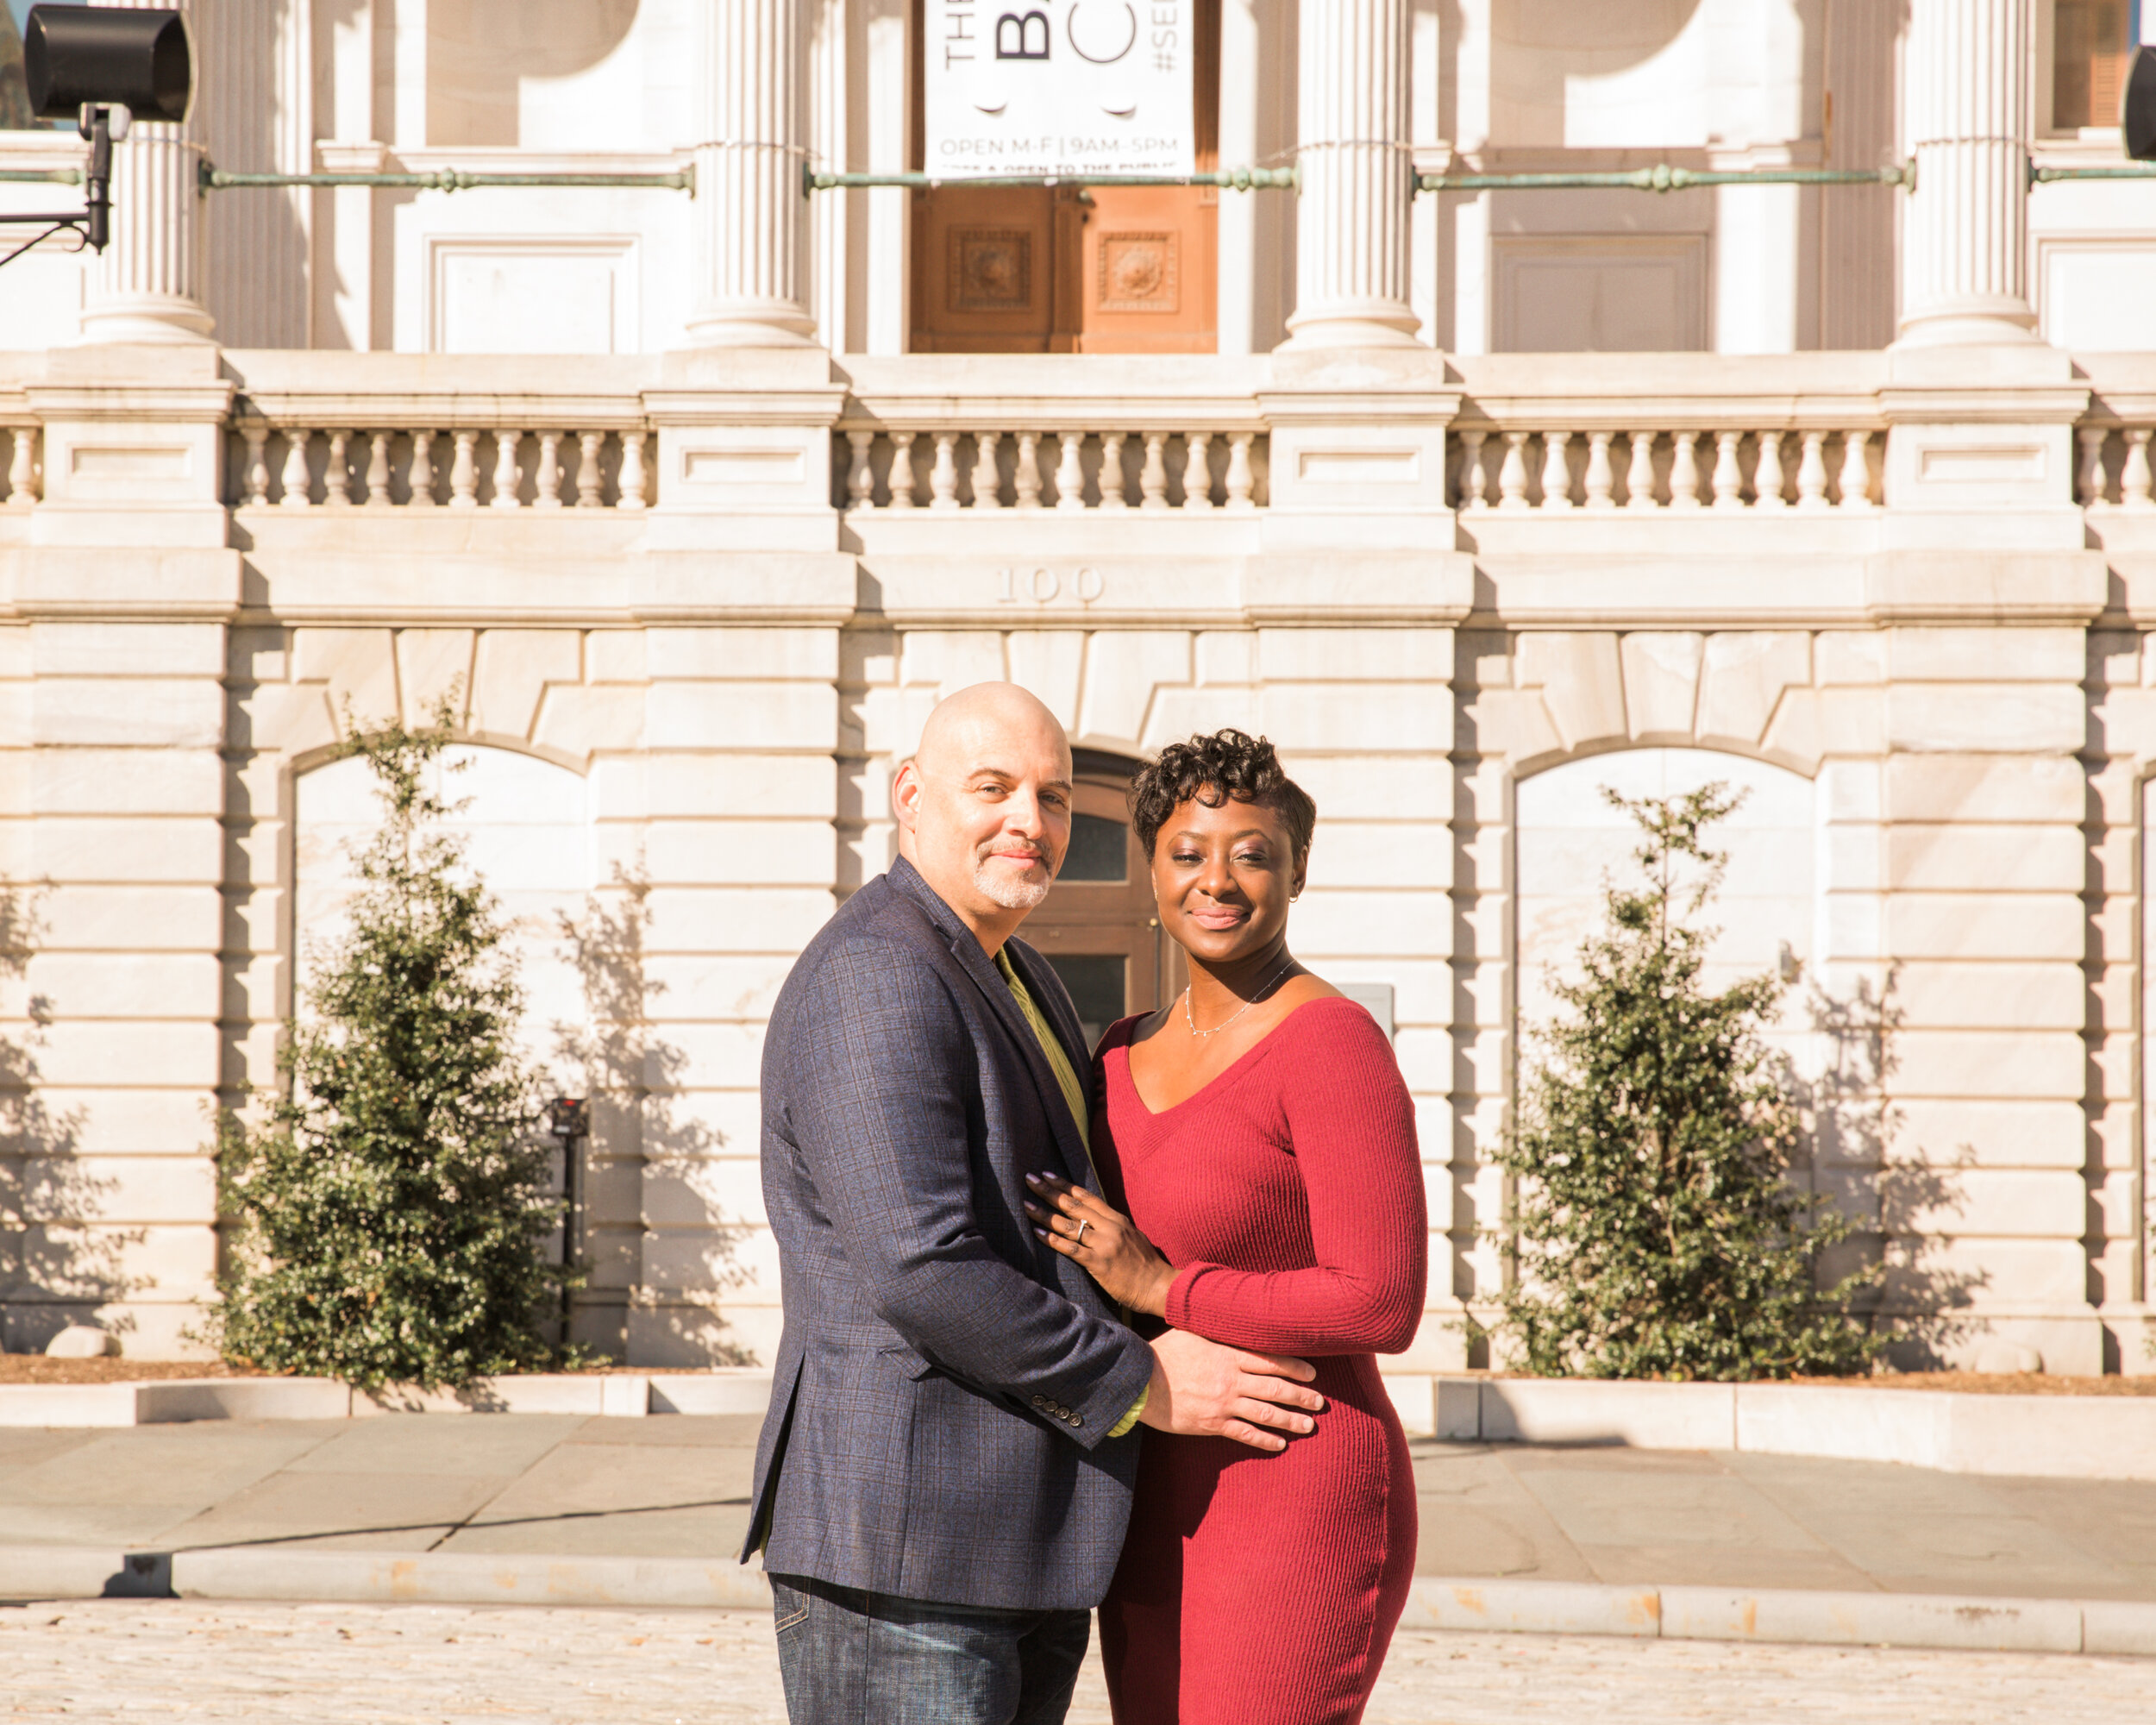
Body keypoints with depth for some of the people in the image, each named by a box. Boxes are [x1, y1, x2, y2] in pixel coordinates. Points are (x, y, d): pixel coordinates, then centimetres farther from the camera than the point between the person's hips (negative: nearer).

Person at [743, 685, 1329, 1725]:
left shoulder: (1012, 979, 18)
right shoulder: (875, 983, -15)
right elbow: (921, 1270, -24)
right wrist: (1142, 1385, -15)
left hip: (1020, 1550, 10)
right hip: (902, 1555, -10)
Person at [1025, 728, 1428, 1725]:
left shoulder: (1333, 1044, -15)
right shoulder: (1131, 1055, 10)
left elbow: (1383, 1304, -20)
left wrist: (1157, 1287, -18)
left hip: (1296, 1516, -8)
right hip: (1164, 1522, 8)